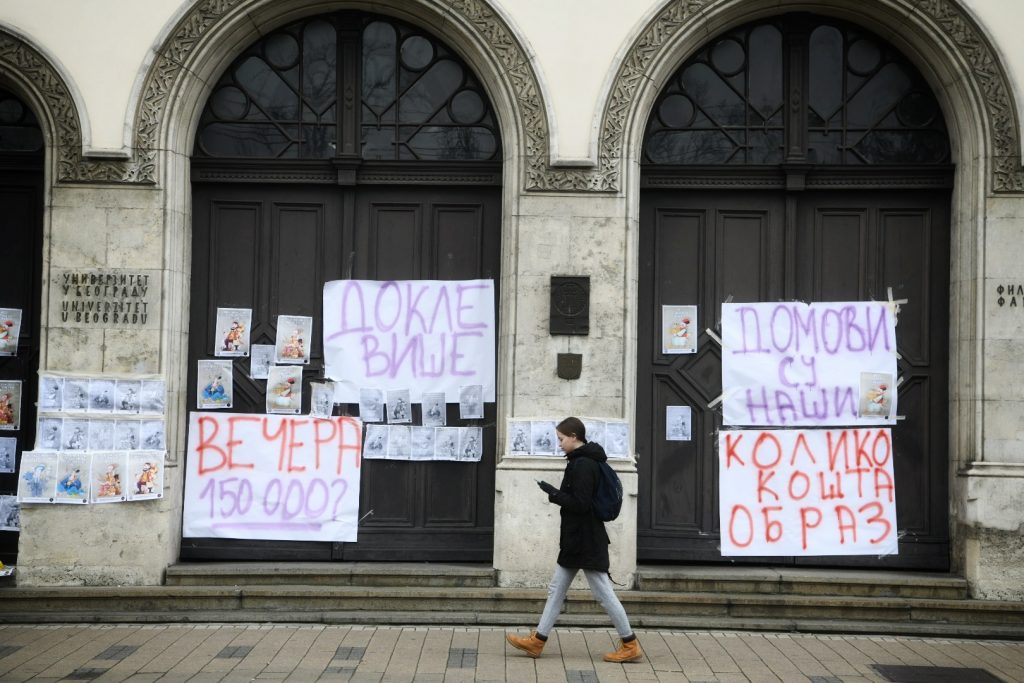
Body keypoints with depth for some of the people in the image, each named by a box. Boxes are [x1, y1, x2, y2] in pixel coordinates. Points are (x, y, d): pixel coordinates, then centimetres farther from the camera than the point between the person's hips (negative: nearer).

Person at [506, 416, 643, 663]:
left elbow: (579, 503, -23)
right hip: (577, 540, 11)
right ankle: (537, 641, 20)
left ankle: (630, 645, 7)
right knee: (556, 590, 13)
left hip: (585, 541, -11)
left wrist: (553, 493, -15)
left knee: (603, 593, -3)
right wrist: (556, 494, 9)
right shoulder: (581, 461, 12)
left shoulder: (583, 465, -19)